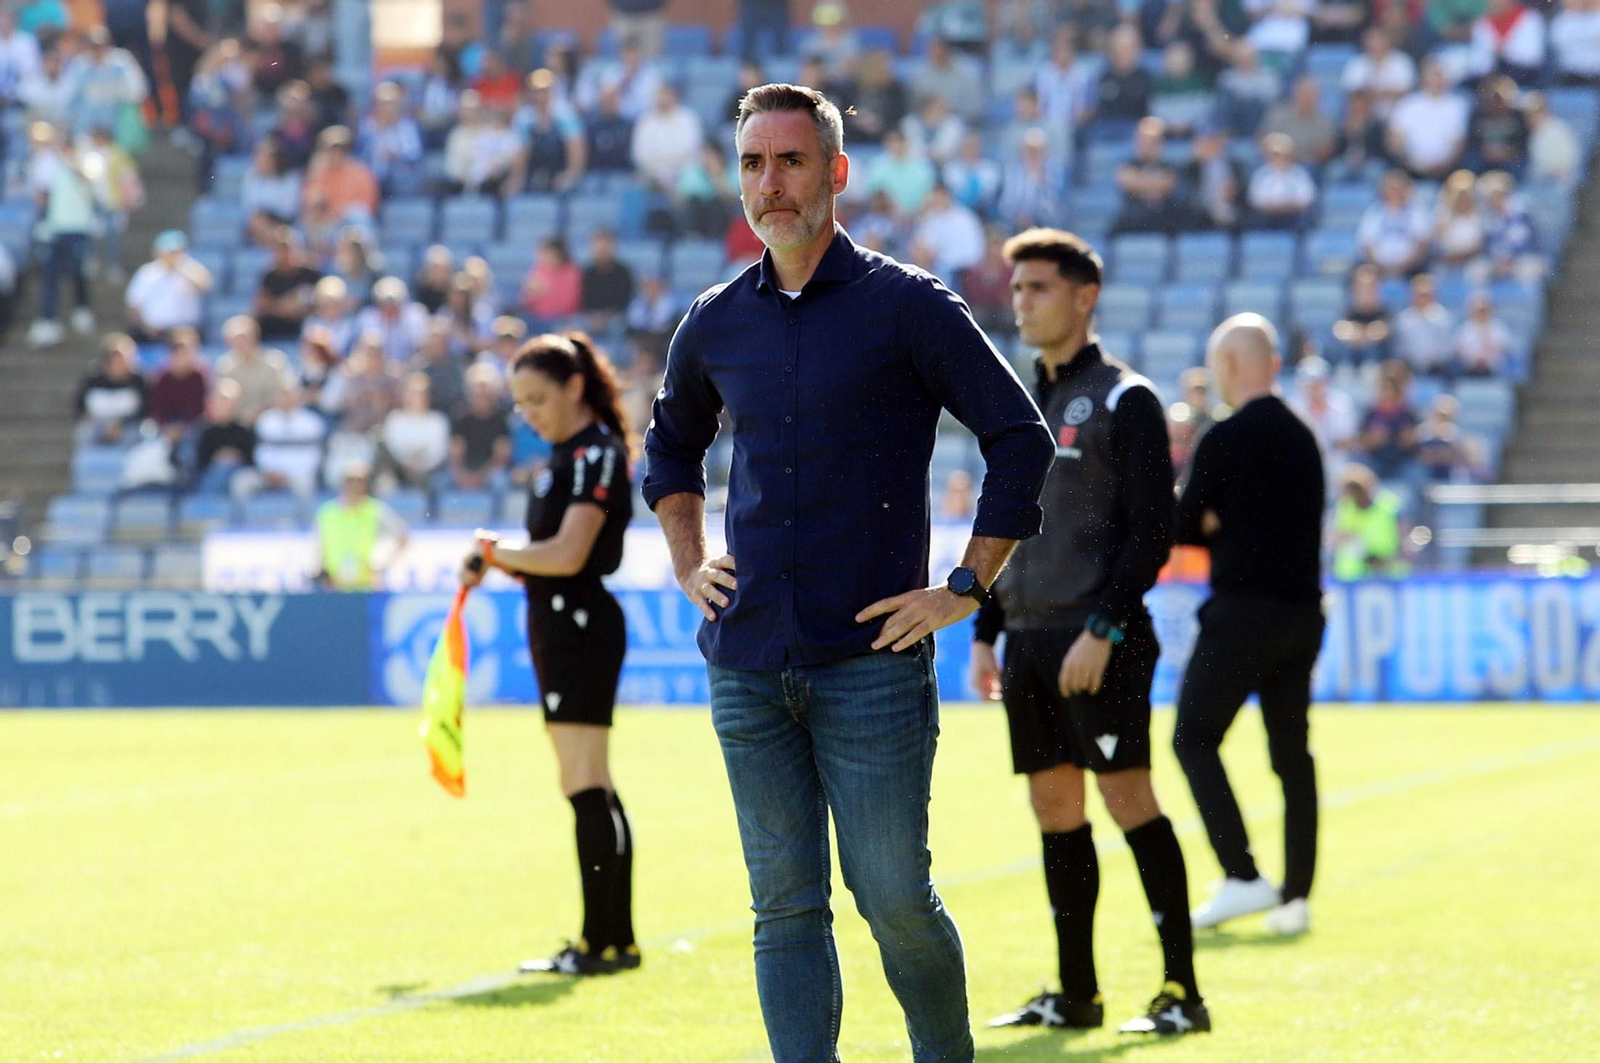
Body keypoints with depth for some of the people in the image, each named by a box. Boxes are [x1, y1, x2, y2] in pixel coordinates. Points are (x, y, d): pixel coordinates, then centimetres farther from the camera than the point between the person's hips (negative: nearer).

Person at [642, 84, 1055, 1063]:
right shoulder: (716, 323, 11)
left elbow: (1022, 439, -2)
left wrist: (966, 589, -5)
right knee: (786, 909, 3)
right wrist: (688, 562, 16)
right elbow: (671, 443, 30)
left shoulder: (907, 307, -4)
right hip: (749, 668, 4)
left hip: (871, 660, -4)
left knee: (894, 897, -3)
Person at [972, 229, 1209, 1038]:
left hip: (1099, 644, -7)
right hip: (1030, 639, 7)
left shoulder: (1123, 401, -5)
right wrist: (985, 633, 14)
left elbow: (1152, 532, -12)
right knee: (1054, 810, 7)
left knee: (1127, 797, -10)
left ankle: (1183, 991, -7)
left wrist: (1101, 630, -19)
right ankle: (1076, 994, 12)